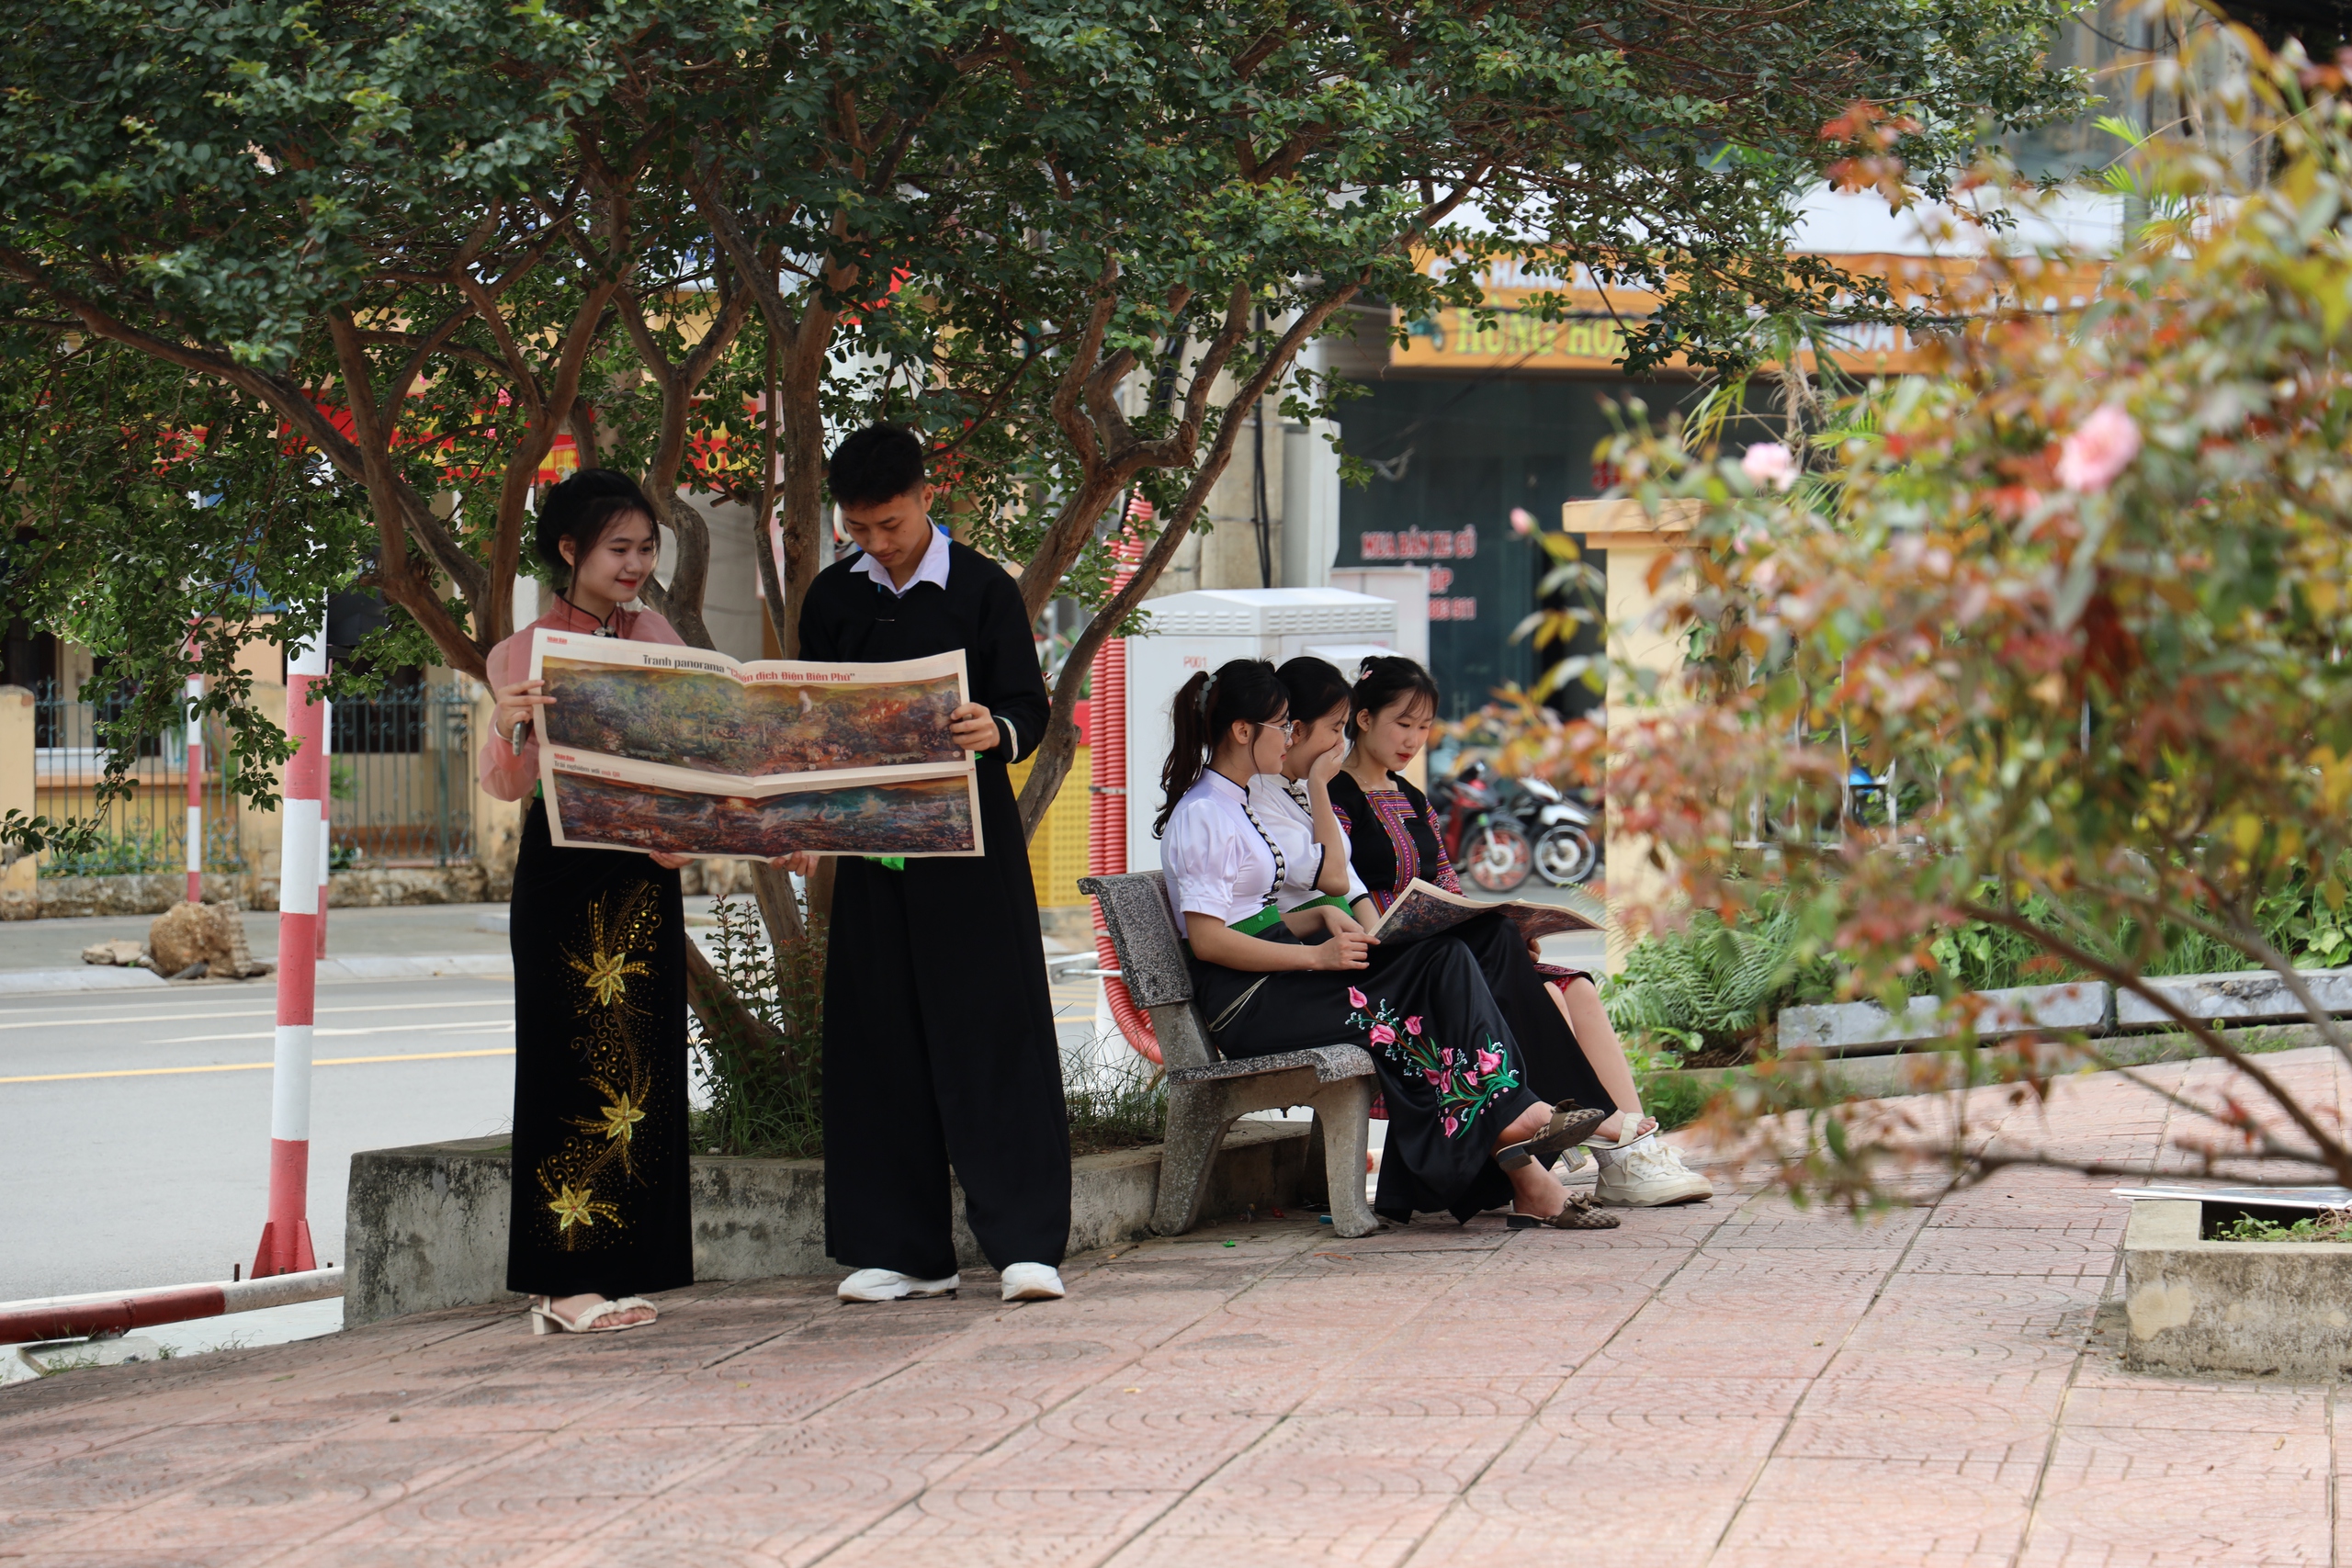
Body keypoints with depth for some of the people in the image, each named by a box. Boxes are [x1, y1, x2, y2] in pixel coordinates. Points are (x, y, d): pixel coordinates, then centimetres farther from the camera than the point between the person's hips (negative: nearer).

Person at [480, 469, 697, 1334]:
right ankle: (562, 1280, -5)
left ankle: (615, 1272, 7)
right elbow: (506, 786, -5)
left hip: (645, 869, 4)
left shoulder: (657, 636, 10)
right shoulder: (523, 653, -1)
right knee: (571, 1059, -6)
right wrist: (509, 725, -25)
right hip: (562, 870, -4)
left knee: (639, 1064, 3)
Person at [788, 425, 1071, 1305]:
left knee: (994, 1033, -6)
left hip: (972, 844, -4)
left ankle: (1026, 1242, -6)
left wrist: (997, 734, -27)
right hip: (869, 845, 4)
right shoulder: (833, 599, 10)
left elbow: (1030, 709, -5)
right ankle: (901, 1248, 8)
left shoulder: (982, 588, -1)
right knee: (879, 1041, 3)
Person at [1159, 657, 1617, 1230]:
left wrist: (1322, 918, 3)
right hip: (1241, 1001, -8)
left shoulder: (1234, 804, 20)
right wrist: (1315, 955, -20)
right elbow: (1207, 939, -18)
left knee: (1444, 961, -11)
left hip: (1275, 975, 9)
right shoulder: (1201, 817, -11)